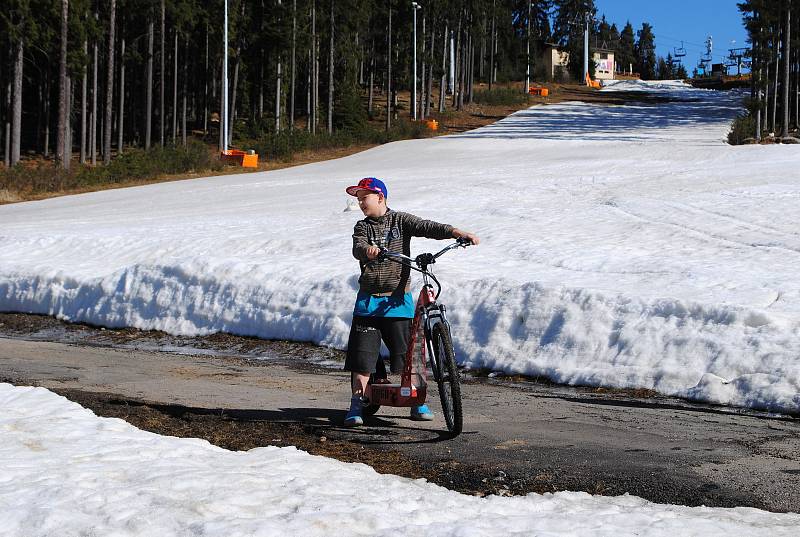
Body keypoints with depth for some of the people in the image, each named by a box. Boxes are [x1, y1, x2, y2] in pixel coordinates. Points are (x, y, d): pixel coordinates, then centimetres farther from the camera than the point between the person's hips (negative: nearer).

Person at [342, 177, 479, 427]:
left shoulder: (400, 221, 4)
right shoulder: (362, 227, 8)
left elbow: (426, 227, -11)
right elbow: (357, 247, -12)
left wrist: (455, 232, -29)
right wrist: (367, 250, -38)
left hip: (398, 300, -1)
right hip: (368, 301, 1)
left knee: (406, 353, 0)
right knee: (362, 354, -3)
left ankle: (417, 401, 15)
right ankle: (356, 405, 5)